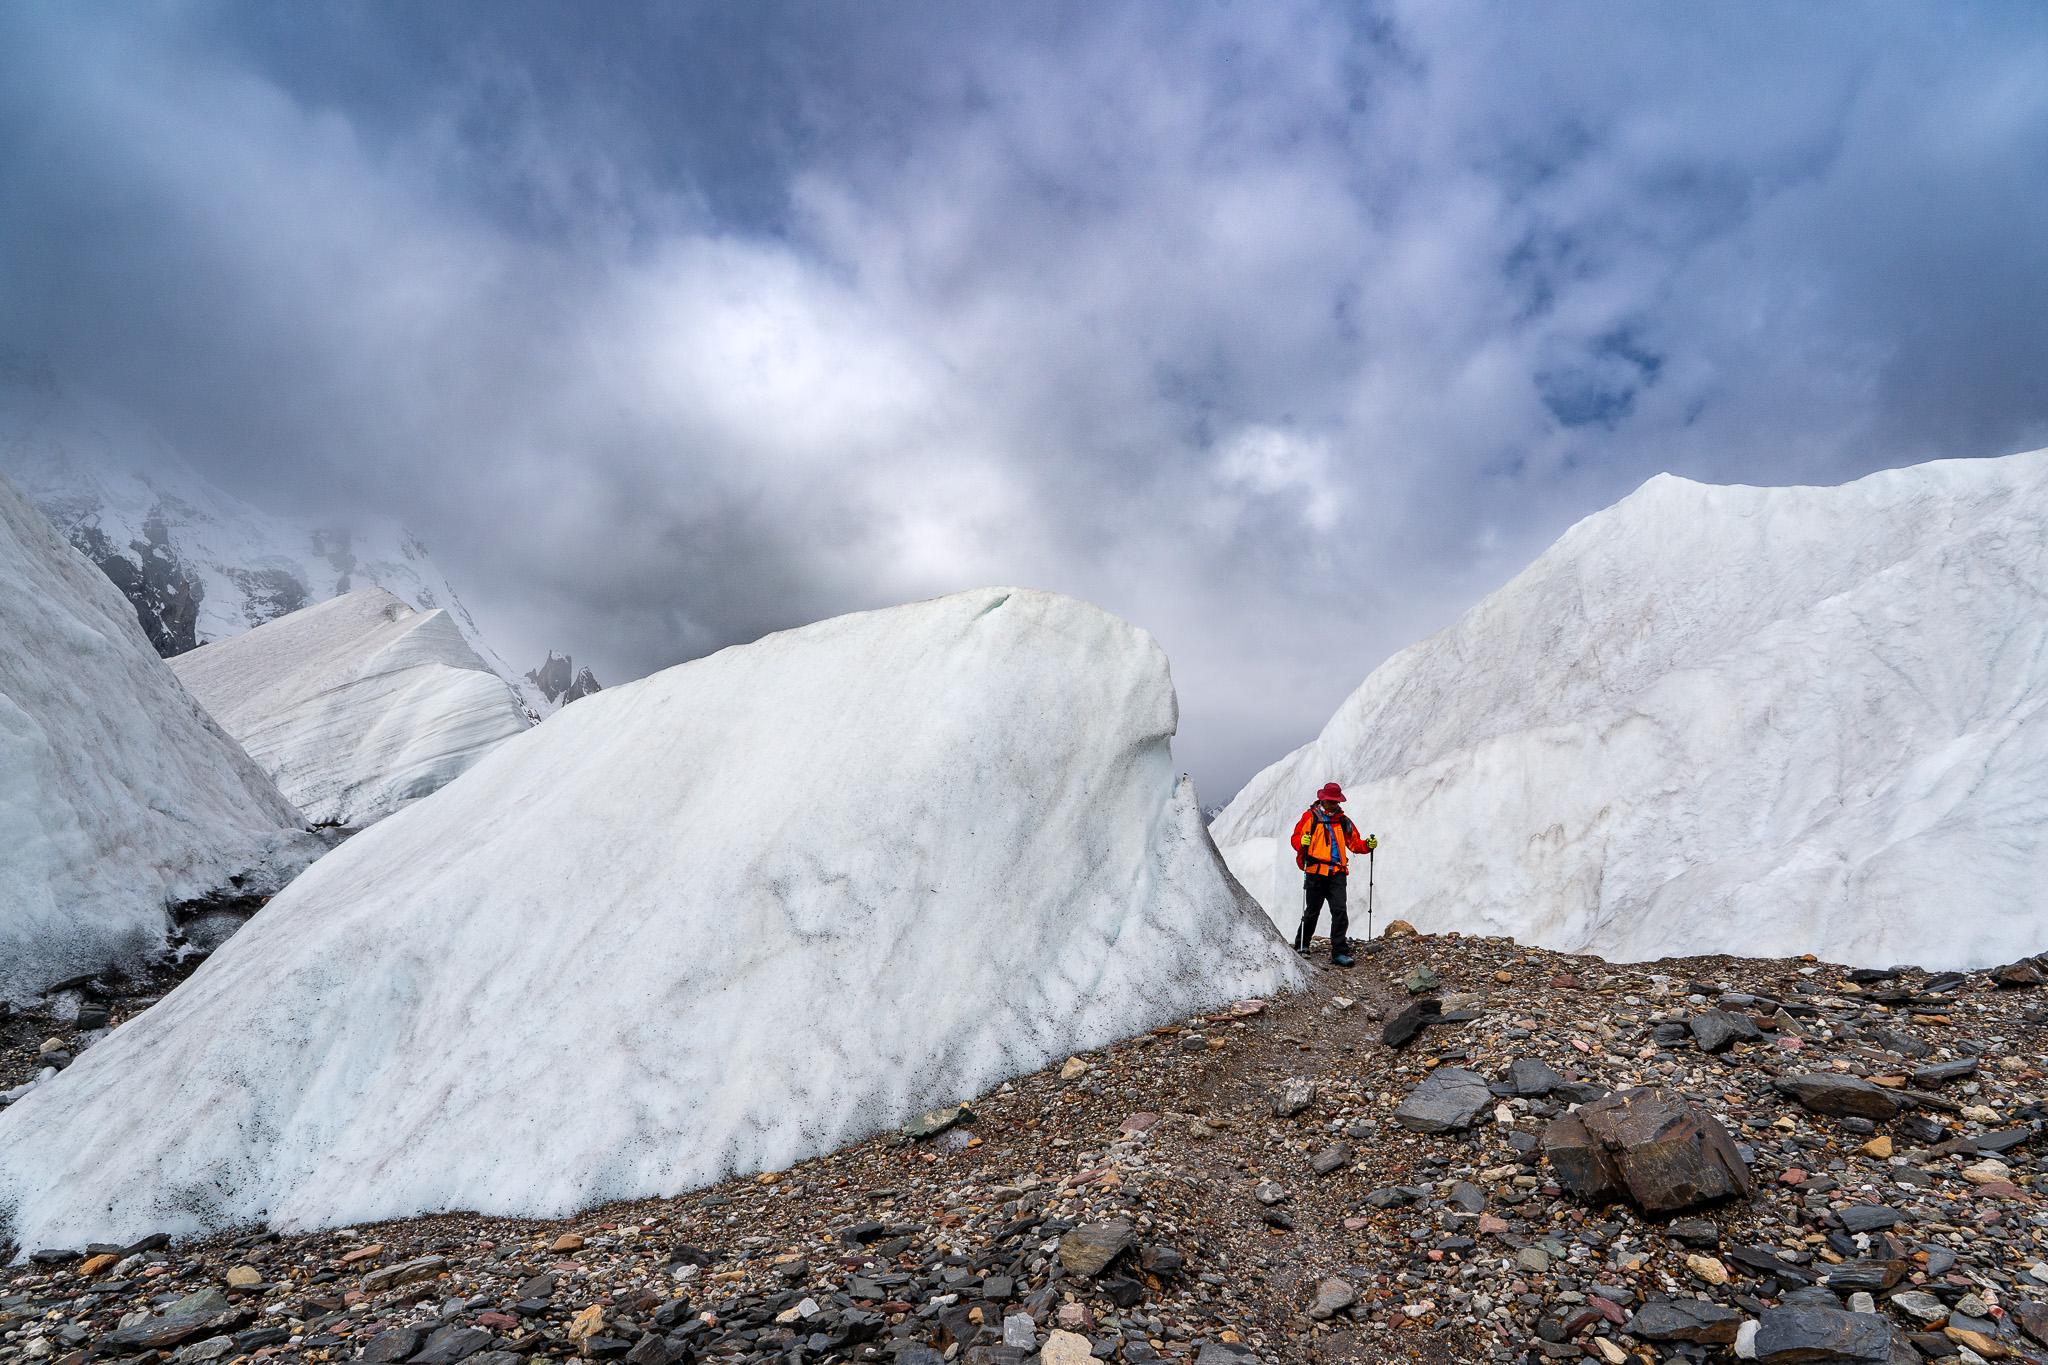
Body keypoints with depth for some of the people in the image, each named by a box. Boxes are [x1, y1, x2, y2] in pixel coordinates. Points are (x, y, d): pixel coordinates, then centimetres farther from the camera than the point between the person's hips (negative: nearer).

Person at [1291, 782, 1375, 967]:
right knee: (1312, 912, 8)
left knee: (1340, 912, -8)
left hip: (1337, 873, 2)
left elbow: (1354, 843, 17)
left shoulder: (1343, 820, 14)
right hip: (1315, 872, -2)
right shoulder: (1310, 816, 3)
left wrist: (1367, 845, -2)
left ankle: (1339, 952, -5)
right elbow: (1296, 837, 0)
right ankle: (1301, 945, 26)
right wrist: (1302, 842, -22)